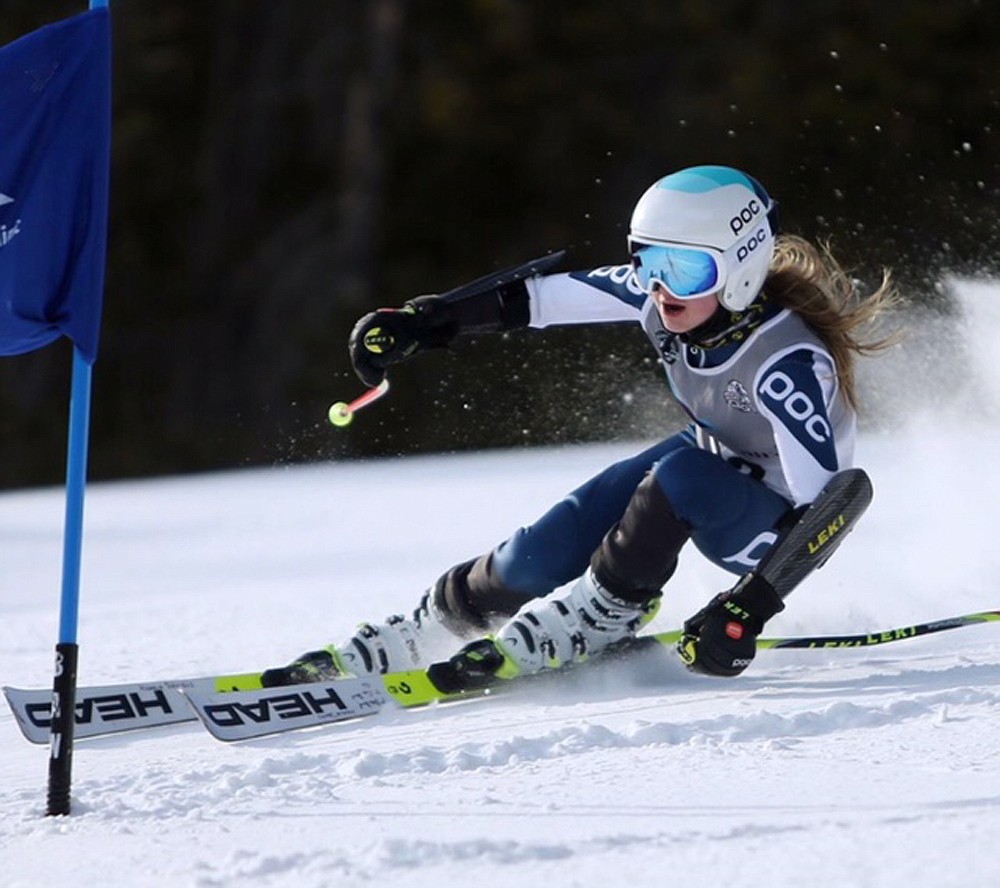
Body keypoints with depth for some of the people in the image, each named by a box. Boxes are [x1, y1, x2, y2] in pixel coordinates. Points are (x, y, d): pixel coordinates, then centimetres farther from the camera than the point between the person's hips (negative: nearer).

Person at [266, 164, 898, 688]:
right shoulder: (662, 290, -19)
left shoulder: (790, 363, -36)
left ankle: (601, 616, -17)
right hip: (714, 462, 6)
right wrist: (419, 324, -9)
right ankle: (417, 637, 11)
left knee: (683, 474, -36)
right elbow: (539, 298, -7)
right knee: (540, 559, -10)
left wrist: (748, 608, -46)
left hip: (776, 520, -6)